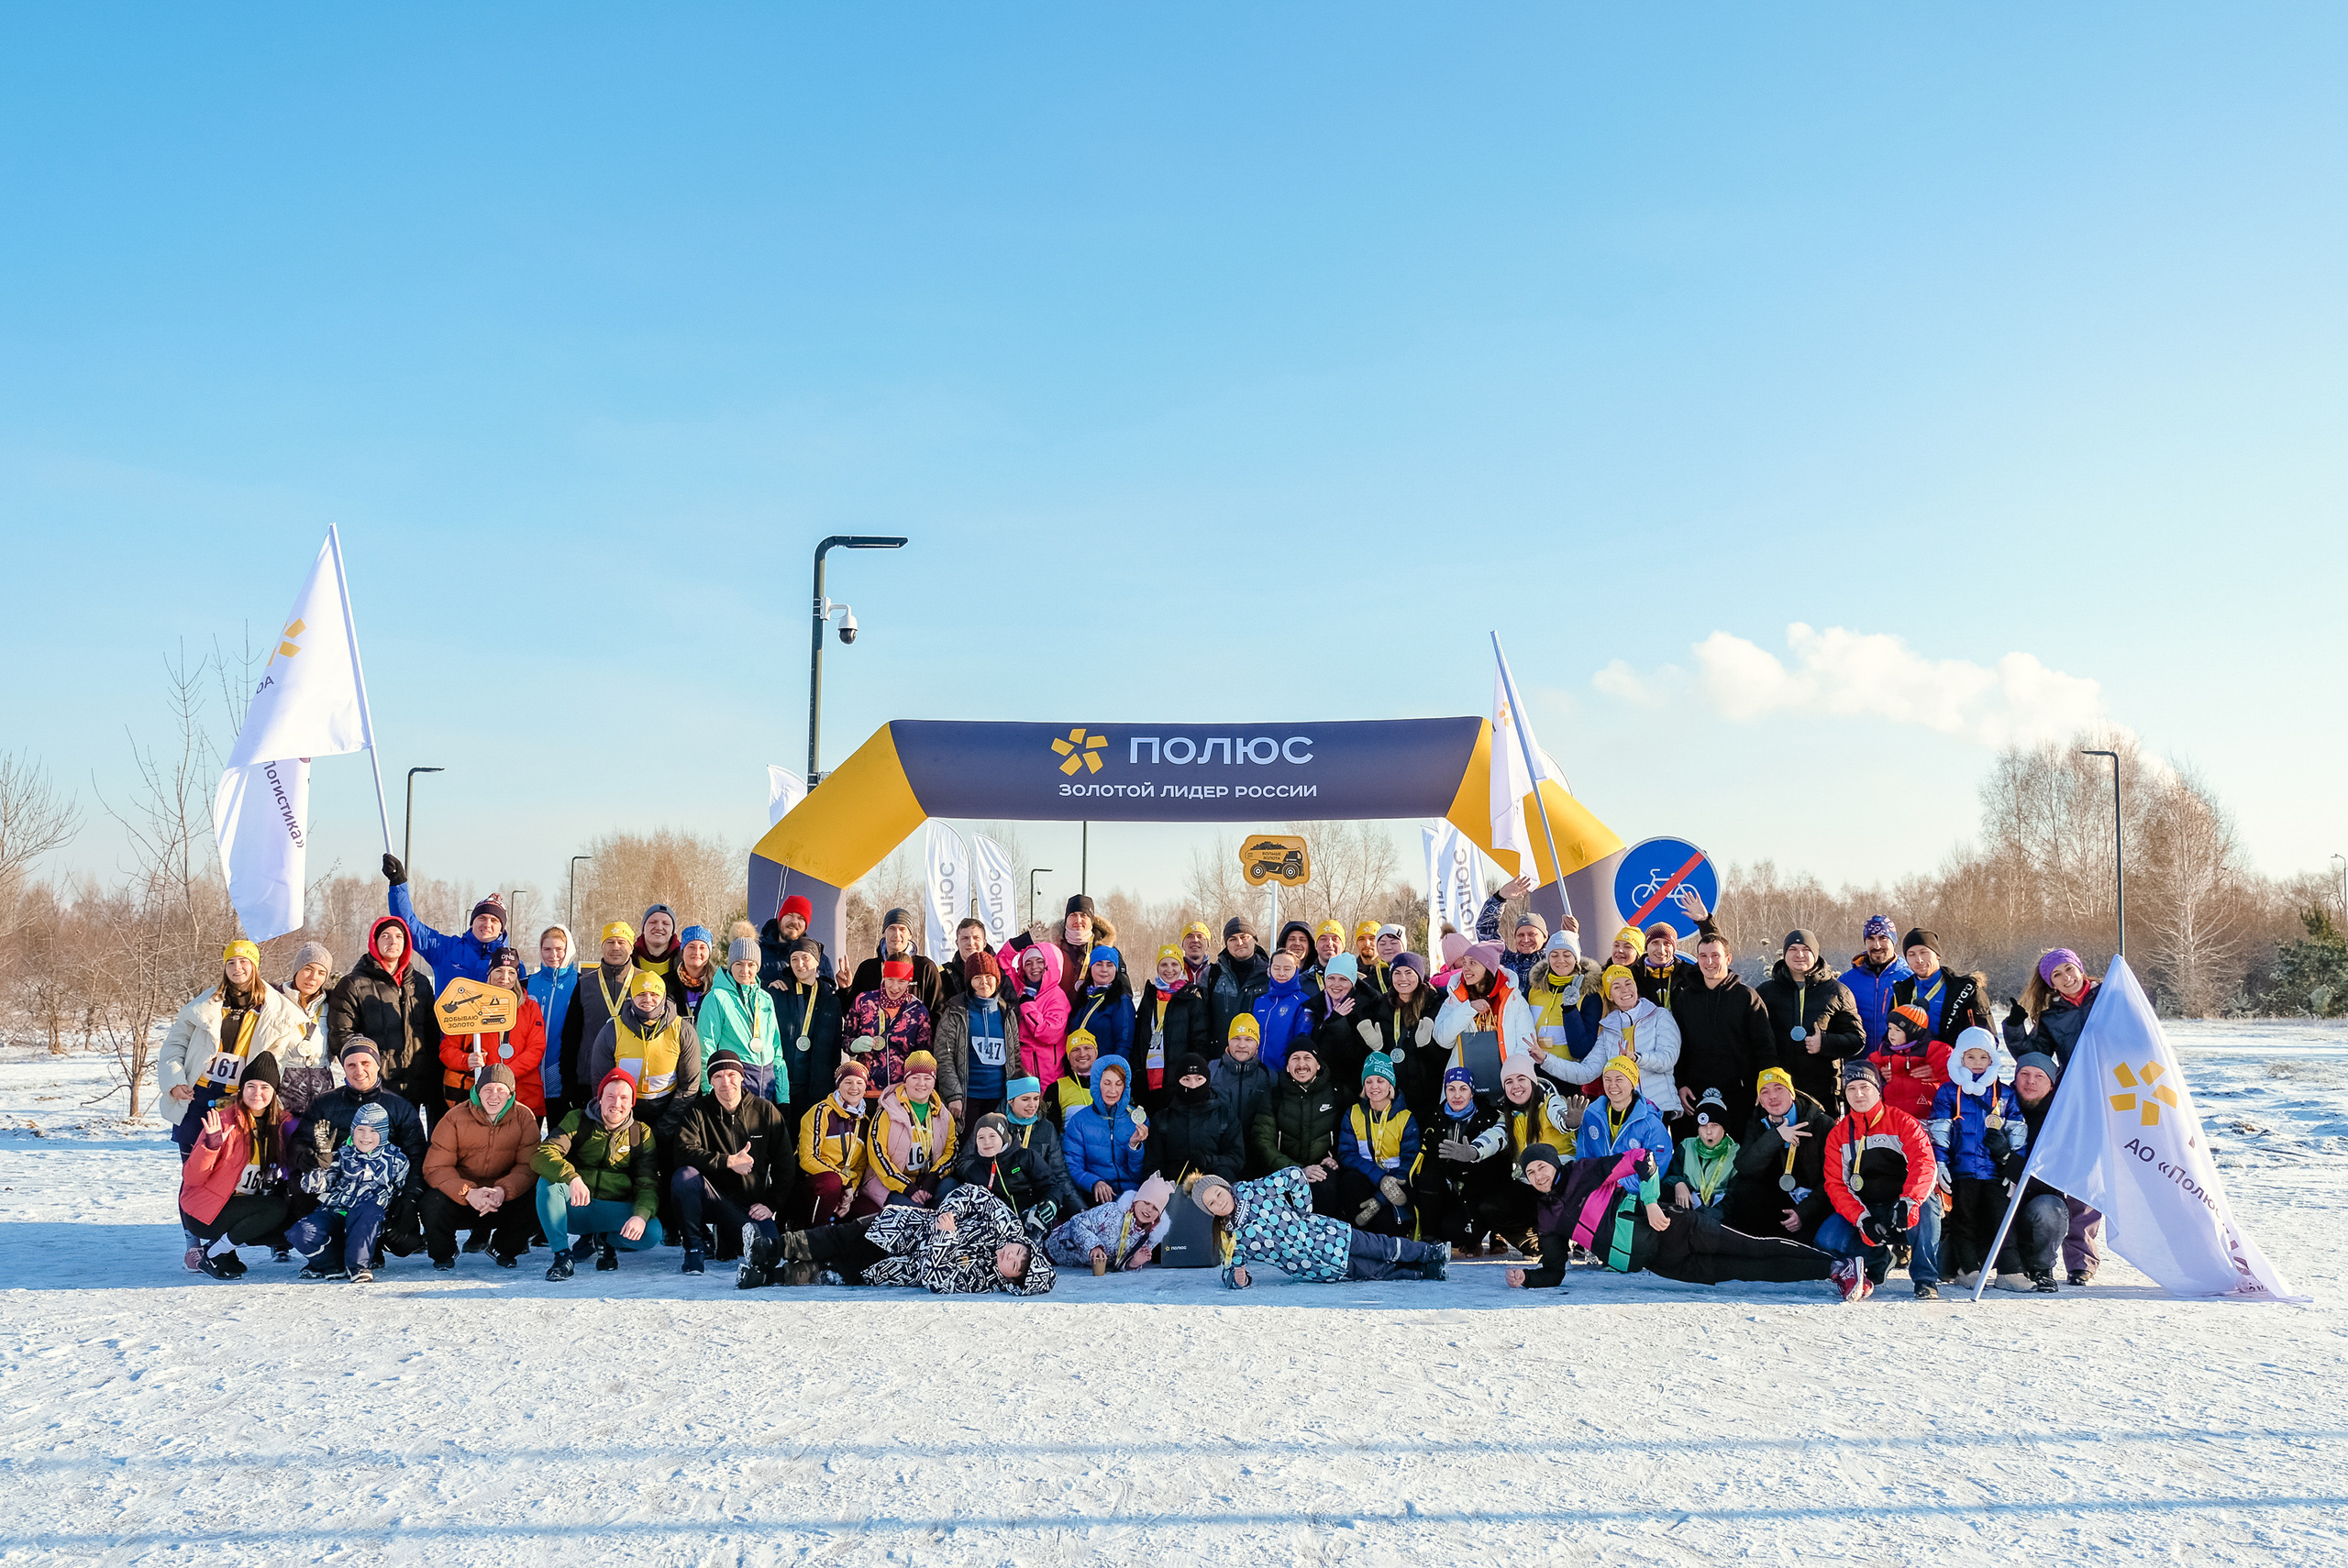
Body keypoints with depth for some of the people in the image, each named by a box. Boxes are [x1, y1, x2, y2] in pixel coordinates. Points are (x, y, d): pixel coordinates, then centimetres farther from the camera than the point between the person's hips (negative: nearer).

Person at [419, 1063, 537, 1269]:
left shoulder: (524, 1118, -10)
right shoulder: (455, 1118, -14)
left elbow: (529, 1166, -13)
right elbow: (435, 1167, -16)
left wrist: (503, 1190, -34)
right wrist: (468, 1193, -33)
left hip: (504, 1196, 1)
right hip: (459, 1193, -1)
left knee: (526, 1204, -28)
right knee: (435, 1201, -31)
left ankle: (502, 1250, 9)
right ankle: (442, 1253, 4)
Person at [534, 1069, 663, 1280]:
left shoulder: (642, 1134, 3)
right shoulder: (577, 1121, -1)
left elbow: (648, 1183, -6)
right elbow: (543, 1154, -18)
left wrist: (641, 1215, -29)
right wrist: (572, 1178, -39)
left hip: (615, 1212, 1)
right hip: (573, 1207, -1)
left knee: (652, 1233, -28)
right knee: (548, 1181, -30)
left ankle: (605, 1240, 6)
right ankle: (562, 1255, -22)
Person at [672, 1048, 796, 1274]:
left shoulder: (766, 1111, 3)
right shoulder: (697, 1112, 0)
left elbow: (785, 1164, 6)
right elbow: (684, 1153, -18)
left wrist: (772, 1204, -4)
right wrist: (728, 1161, -24)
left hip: (752, 1203, 1)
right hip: (712, 1195, 0)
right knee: (684, 1176, -33)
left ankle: (730, 1240, 9)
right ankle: (695, 1247, -13)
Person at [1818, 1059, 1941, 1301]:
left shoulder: (1902, 1122, -2)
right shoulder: (1838, 1135, 7)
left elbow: (1924, 1164, -17)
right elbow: (1836, 1185, -2)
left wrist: (1908, 1201, -37)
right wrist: (1862, 1219, -21)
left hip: (1903, 1212, -2)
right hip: (1863, 1210, 2)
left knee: (1926, 1204, -36)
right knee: (1827, 1239, -26)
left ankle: (1926, 1282, -25)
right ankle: (1878, 1259, 2)